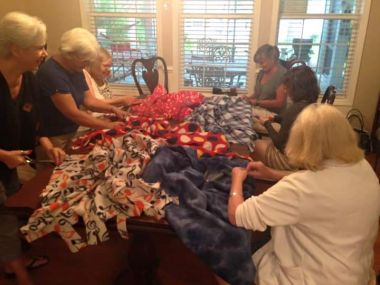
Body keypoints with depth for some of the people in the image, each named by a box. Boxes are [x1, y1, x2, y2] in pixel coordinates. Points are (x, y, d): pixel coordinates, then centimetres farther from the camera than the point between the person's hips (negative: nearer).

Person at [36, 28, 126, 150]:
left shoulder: (76, 69, 4)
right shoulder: (51, 73, -25)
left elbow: (88, 100, 6)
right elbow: (73, 114, -27)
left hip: (71, 133, 8)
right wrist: (109, 125, -23)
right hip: (52, 139, -8)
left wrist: (112, 109, -10)